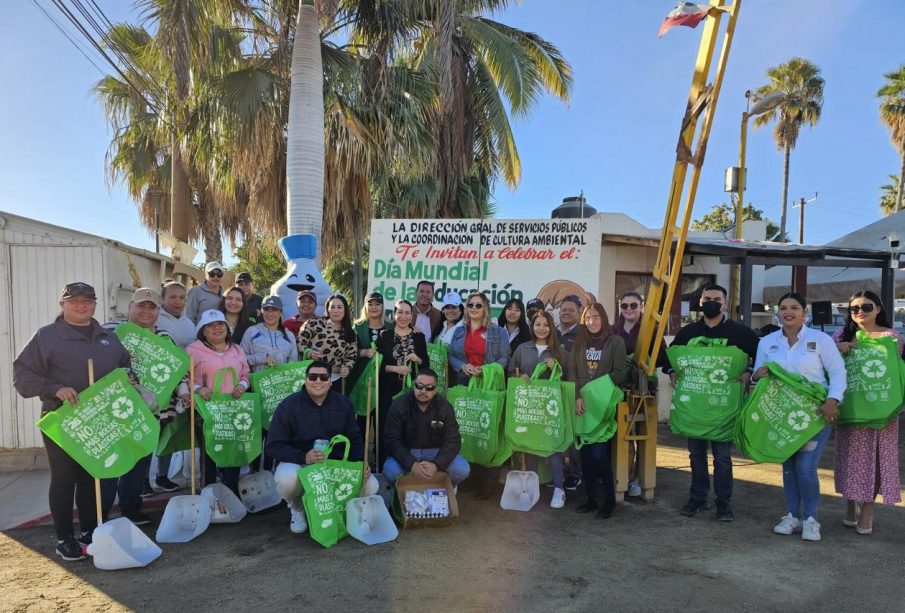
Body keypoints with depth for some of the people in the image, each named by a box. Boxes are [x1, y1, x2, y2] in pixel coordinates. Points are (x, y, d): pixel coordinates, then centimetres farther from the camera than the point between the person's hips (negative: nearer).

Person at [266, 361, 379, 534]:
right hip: (298, 463, -3)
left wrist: (360, 462, -14)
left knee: (370, 486, -18)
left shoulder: (344, 403, 0)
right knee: (286, 479, -38)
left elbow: (355, 439, 6)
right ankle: (296, 507, 2)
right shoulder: (288, 406, -11)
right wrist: (303, 457, -30)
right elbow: (273, 446, -13)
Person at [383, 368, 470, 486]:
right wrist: (411, 464, -33)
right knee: (390, 471, -32)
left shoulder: (445, 408, -8)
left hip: (435, 452, 1)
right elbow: (393, 440, -16)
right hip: (406, 452, -1)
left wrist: (436, 464, -32)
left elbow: (452, 441, -12)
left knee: (462, 469, -23)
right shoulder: (399, 405, -12)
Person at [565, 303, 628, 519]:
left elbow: (620, 373, -6)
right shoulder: (579, 343, 10)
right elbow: (571, 371, 3)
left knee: (599, 453, -8)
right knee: (585, 453, 6)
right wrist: (577, 397, -10)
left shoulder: (616, 341, -1)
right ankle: (590, 498, 17)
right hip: (581, 404, 4)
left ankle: (610, 499, 8)